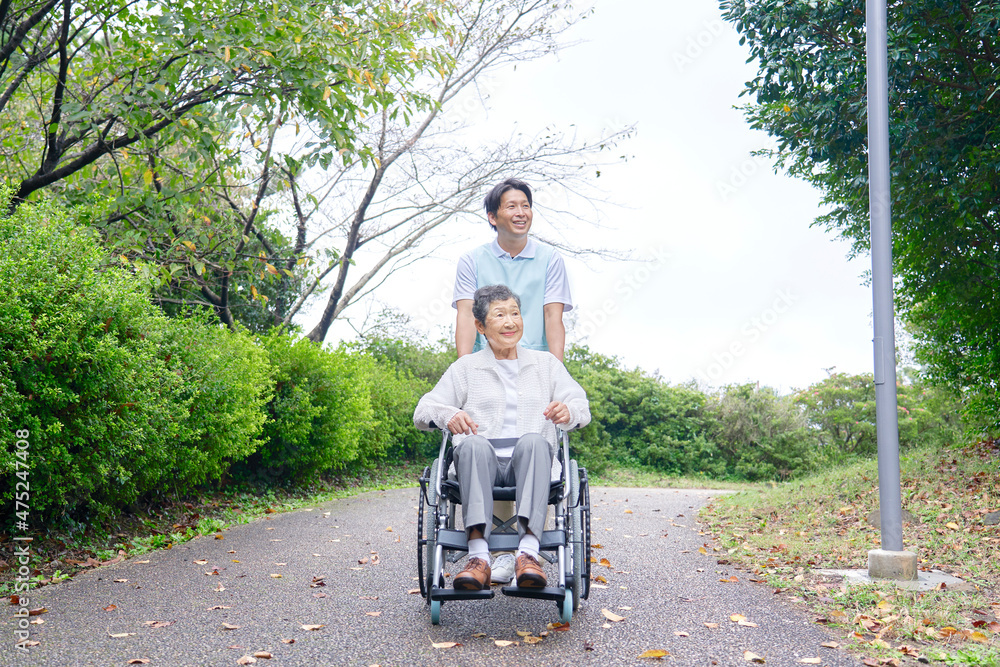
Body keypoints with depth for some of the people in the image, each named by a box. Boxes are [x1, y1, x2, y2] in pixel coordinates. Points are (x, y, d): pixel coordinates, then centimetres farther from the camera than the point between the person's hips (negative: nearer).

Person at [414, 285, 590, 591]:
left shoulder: (546, 363, 24)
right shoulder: (465, 367, 21)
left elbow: (582, 407, 13)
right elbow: (423, 411, 12)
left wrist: (568, 411, -13)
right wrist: (448, 415, -13)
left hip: (530, 463, 0)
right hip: (481, 462, 0)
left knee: (533, 441, -35)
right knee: (473, 444, -36)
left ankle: (528, 552, -45)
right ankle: (478, 556, -44)